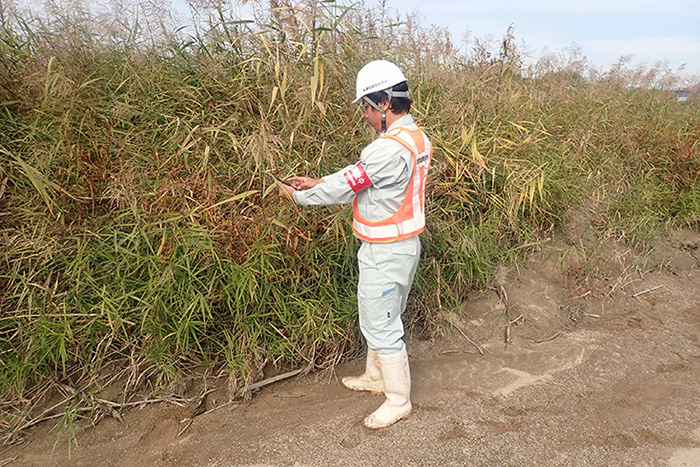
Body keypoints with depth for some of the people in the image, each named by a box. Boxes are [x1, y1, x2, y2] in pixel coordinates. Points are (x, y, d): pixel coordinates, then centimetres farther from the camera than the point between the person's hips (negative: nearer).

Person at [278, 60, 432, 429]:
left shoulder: (390, 148, -27)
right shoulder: (414, 137, 7)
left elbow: (343, 187, -20)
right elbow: (358, 175, 14)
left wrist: (297, 195, -5)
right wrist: (318, 182, 11)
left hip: (385, 253, -10)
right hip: (402, 244, 10)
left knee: (381, 325, 4)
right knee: (380, 317, 24)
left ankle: (398, 400, 20)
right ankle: (376, 377, 42)